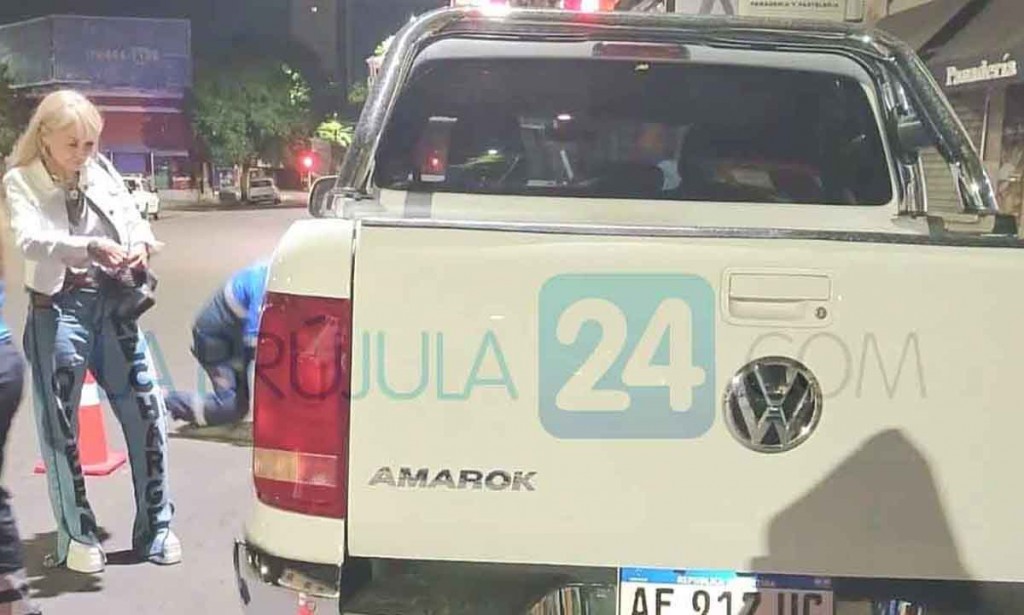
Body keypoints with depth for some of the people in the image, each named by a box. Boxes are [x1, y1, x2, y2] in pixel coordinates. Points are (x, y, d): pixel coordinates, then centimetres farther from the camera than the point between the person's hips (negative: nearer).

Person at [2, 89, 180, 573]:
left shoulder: (103, 172, 9)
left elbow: (134, 220, 11)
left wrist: (141, 245, -14)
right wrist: (90, 247, -35)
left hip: (113, 303, 4)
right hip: (59, 308, -4)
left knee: (147, 410, 3)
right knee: (60, 423, 1)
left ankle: (155, 527, 15)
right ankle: (77, 537, 13)